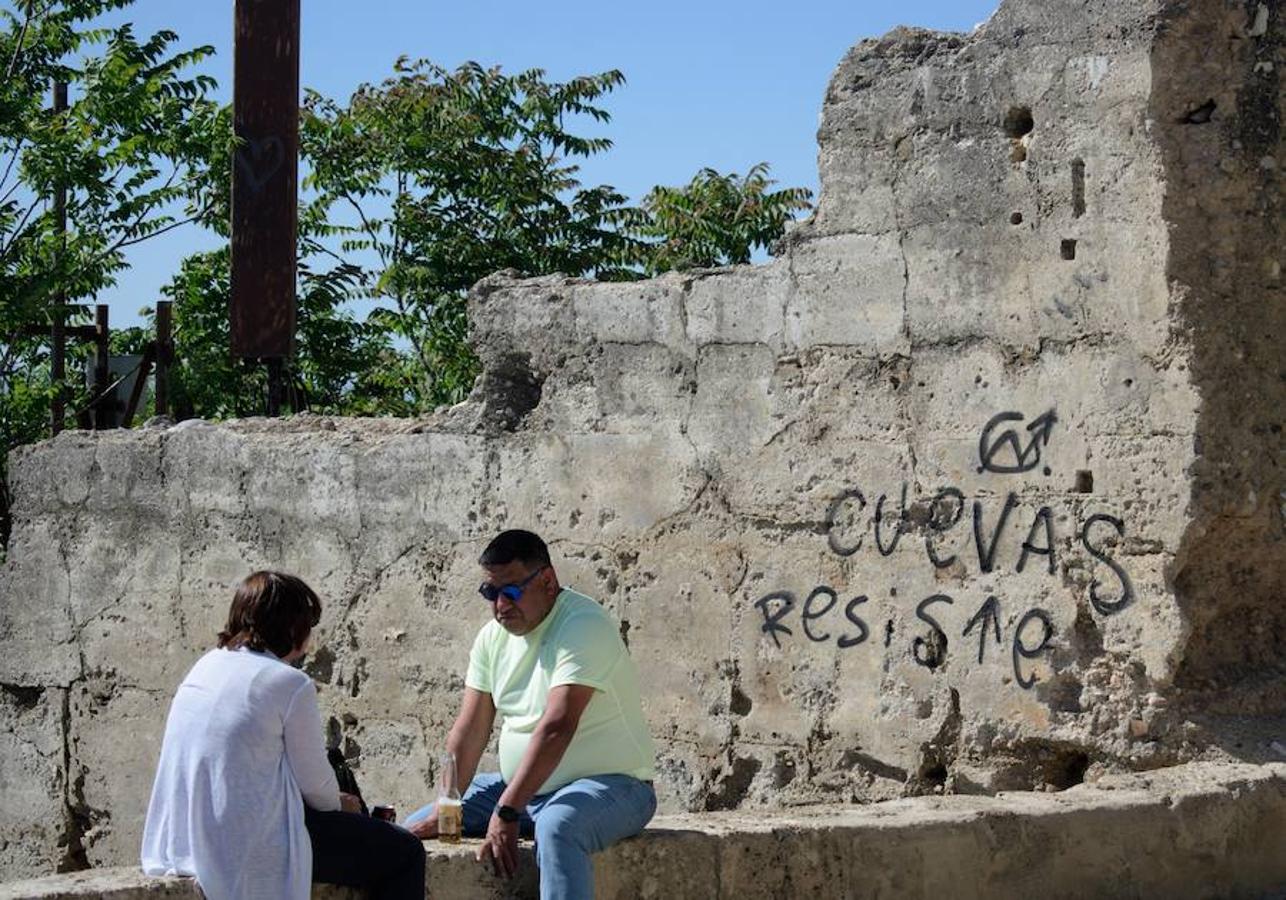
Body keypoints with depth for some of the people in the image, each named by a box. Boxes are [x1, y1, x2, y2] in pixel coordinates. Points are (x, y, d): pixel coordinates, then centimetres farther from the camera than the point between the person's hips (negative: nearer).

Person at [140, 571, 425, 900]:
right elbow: (315, 782, -6)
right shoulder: (291, 684, -13)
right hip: (250, 846, -9)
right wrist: (338, 804, 16)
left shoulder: (206, 666, 11)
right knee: (405, 854, 2)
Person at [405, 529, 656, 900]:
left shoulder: (584, 626, -20)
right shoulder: (493, 637, 5)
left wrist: (507, 813, -34)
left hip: (609, 784, -8)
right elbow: (469, 732, 2)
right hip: (520, 787, 8)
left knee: (557, 826, -41)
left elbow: (557, 727, -29)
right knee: (417, 829, 2)